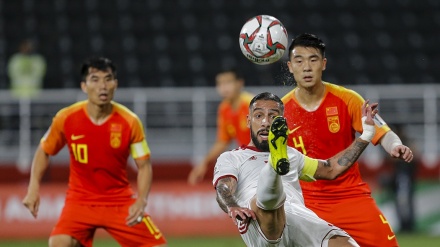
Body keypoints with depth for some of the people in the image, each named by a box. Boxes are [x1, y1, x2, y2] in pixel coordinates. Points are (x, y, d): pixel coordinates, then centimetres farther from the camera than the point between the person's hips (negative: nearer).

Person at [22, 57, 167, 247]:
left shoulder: (129, 122, -12)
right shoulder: (66, 118, -11)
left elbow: (144, 165, -4)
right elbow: (44, 151, 6)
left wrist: (141, 201, -19)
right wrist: (33, 188, -5)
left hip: (120, 202, 1)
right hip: (80, 201, -1)